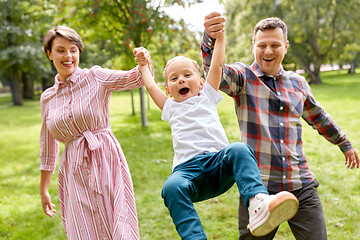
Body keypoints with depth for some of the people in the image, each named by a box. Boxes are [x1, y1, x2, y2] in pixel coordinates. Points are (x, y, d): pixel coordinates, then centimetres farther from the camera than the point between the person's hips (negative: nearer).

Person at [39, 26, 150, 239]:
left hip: (106, 161, -3)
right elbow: (48, 148, 18)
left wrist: (143, 63, -33)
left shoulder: (95, 77, 1)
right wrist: (43, 190, 23)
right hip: (74, 172, 3)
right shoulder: (47, 98, 11)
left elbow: (135, 78, -10)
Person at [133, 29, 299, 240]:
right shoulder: (171, 108, 31)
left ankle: (258, 203, -52)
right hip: (187, 168, 1)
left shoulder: (207, 97, 26)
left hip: (219, 161, -1)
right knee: (172, 187, -34)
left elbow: (217, 65, 21)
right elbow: (151, 86, 40)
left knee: (238, 149, -35)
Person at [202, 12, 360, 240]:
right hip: (257, 187, -3)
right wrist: (211, 39, -42)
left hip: (301, 187, 4)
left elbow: (318, 117, 28)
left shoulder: (298, 82, 13)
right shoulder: (243, 76, 1)